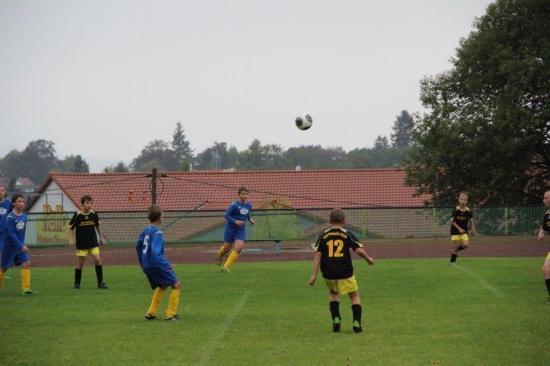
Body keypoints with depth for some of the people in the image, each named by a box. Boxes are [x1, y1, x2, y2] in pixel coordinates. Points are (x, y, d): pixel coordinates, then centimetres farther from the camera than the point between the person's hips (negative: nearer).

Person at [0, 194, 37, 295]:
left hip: (20, 246, 5)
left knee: (26, 263, -10)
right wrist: (21, 246, -27)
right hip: (9, 246, -5)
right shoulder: (10, 217, -19)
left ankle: (26, 288, -9)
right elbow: (11, 233, -24)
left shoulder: (24, 216, 2)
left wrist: (22, 244, 15)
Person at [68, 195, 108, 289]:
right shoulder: (77, 215, -11)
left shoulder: (94, 214, -3)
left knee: (98, 260, -9)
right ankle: (77, 283, 18)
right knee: (80, 263, 3)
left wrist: (101, 237, 18)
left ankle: (100, 283, -1)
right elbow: (71, 227, -2)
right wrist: (70, 239, -13)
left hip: (93, 242, 2)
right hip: (81, 243, -2)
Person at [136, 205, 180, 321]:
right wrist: (166, 264, -31)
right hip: (156, 265, -9)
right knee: (176, 285, 1)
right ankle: (170, 314, -1)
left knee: (162, 287, 25)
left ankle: (151, 313, 19)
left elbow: (138, 246, 20)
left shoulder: (146, 230, 8)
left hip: (147, 266, 9)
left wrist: (142, 263, 29)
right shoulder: (157, 232, -18)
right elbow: (156, 252, -28)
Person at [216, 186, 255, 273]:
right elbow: (226, 215, -15)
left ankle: (226, 267, -7)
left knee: (239, 247, -17)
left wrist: (250, 219, 2)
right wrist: (235, 221, -26)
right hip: (230, 229, -3)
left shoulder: (249, 205, -1)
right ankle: (220, 255, 48)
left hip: (241, 230, 3)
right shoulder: (234, 204, -17)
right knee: (227, 248, 8)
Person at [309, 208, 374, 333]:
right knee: (354, 295, 11)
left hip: (328, 273, 2)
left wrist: (314, 275, 2)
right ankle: (356, 322, -5)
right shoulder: (347, 235, 1)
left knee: (333, 293, 26)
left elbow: (318, 254, 1)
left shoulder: (323, 236, 6)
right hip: (345, 272, -2)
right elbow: (359, 250, -7)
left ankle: (336, 319, 9)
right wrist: (369, 259, 13)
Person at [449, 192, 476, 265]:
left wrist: (473, 229, -3)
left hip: (464, 230, 2)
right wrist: (459, 229, -17)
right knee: (457, 245, -4)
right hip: (455, 230, -2)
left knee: (465, 245, -12)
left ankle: (455, 250, 20)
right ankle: (452, 261, 12)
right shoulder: (456, 210, -15)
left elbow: (471, 220, 6)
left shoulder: (468, 211, -9)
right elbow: (453, 221, -10)